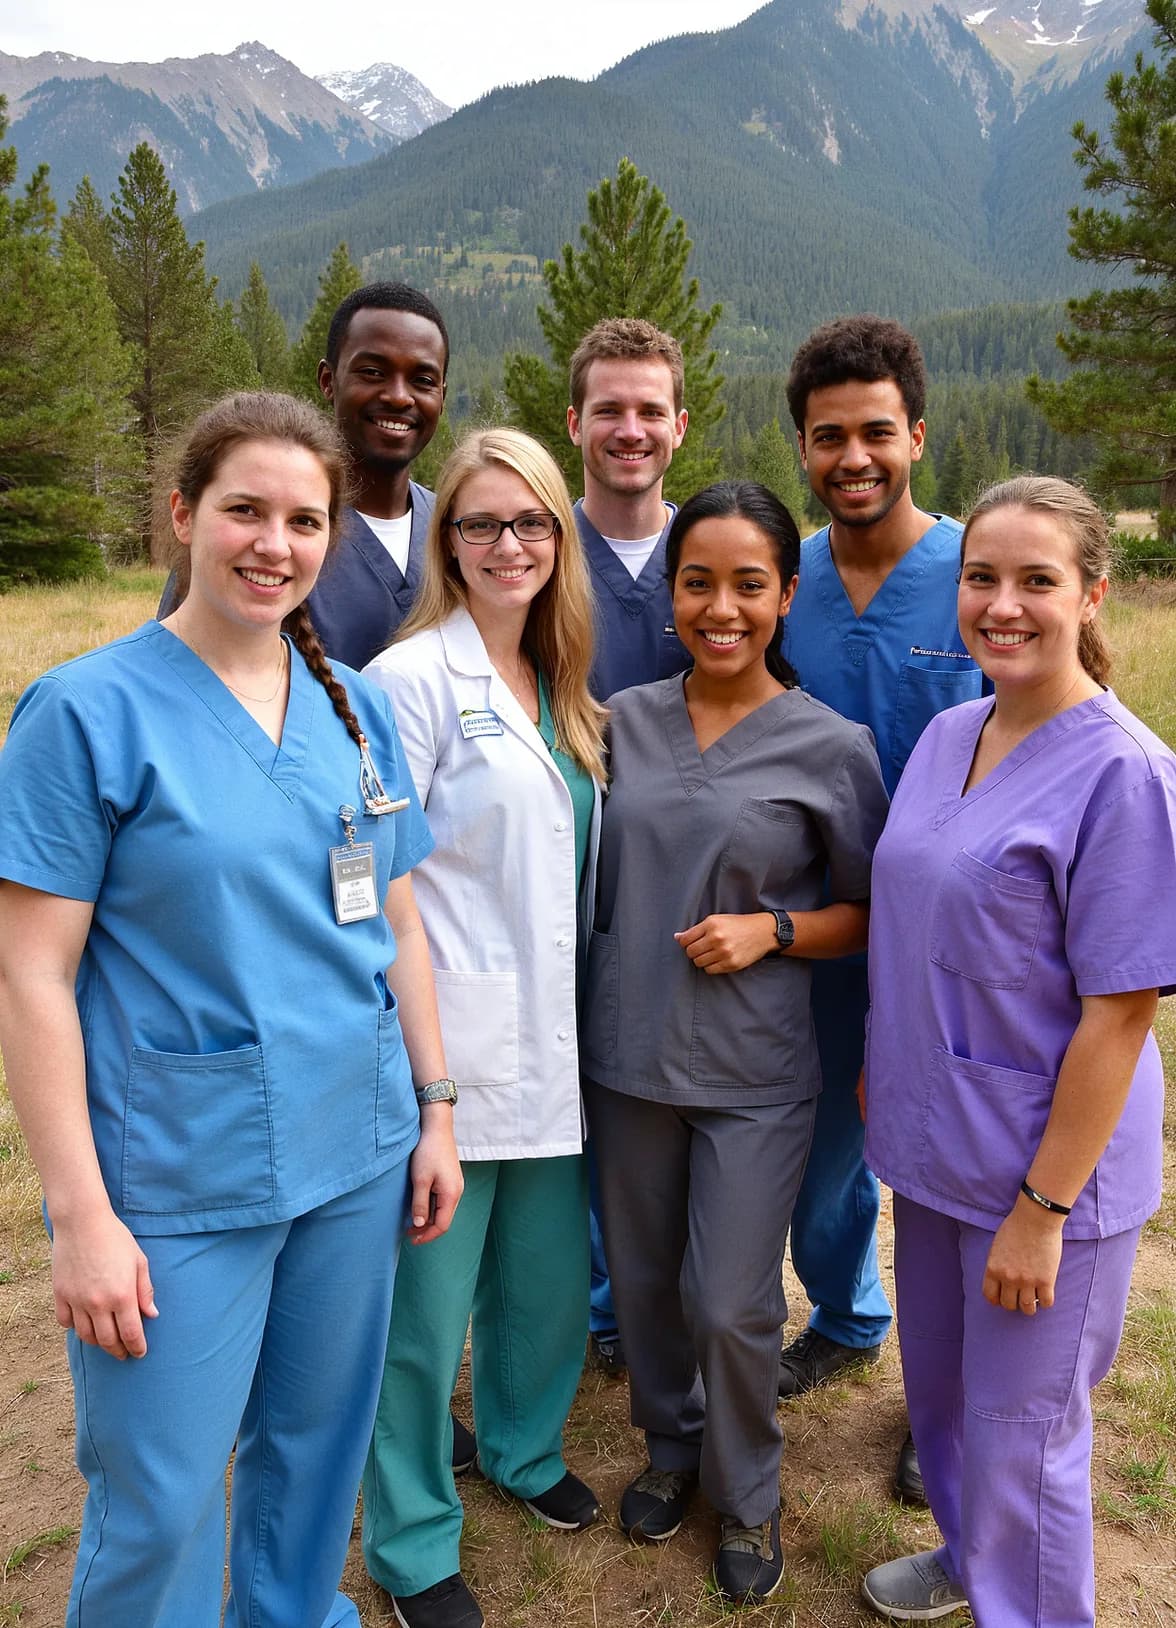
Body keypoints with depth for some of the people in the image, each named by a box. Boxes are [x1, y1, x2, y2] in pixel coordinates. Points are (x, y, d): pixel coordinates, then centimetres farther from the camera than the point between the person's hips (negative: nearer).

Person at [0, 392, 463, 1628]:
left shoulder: (355, 706, 4)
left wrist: (434, 1112, 10)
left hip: (354, 1156, 5)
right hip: (177, 1183, -4)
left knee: (316, 1446, 20)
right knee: (158, 1503, 8)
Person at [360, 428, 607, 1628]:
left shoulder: (560, 690, 10)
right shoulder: (414, 679, -12)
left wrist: (572, 1014, 15)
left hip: (551, 1043, 7)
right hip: (450, 1049, -6)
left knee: (549, 1277, 19)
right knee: (427, 1303, 7)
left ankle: (524, 1449, 47)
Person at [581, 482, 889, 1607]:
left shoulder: (832, 749, -9)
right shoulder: (625, 720, 0)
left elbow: (870, 913, -1)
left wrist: (773, 930, -17)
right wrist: (597, 995, 0)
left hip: (752, 1072, -3)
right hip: (626, 1051, 4)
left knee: (730, 1305, 6)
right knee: (644, 1280, 18)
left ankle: (747, 1495, 35)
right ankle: (672, 1447, 46)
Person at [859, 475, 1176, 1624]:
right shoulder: (948, 735, 2)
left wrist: (1043, 1205, -17)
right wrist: (882, 1074, 11)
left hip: (1046, 1164, -7)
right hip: (932, 1142, 7)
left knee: (1023, 1430, 11)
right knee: (938, 1385, 25)